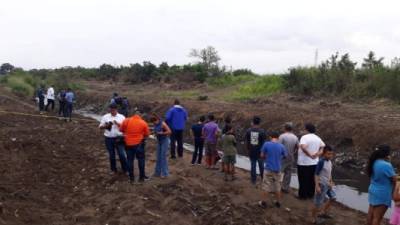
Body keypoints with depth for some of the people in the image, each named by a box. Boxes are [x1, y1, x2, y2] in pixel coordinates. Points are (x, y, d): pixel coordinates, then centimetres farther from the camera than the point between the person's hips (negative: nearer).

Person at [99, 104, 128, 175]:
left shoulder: (121, 117, 0)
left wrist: (118, 124, -20)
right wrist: (105, 126, -15)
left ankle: (125, 169, 12)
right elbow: (100, 127, 6)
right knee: (111, 155, 12)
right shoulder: (105, 117, 4)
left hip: (118, 138, -2)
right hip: (108, 139, 2)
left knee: (122, 154, -3)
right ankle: (113, 169, 27)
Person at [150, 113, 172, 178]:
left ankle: (164, 173, 3)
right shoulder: (155, 124, 2)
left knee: (163, 156, -5)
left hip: (165, 141, -7)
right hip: (159, 141, 7)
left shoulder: (163, 124, -19)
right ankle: (158, 172, 18)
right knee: (158, 157, 9)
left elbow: (169, 131, -20)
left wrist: (161, 133, -21)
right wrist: (155, 133, -6)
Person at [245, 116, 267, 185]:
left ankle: (254, 180, 17)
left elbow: (247, 142, -2)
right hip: (260, 152, -1)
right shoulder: (262, 131, -14)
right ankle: (263, 179, 30)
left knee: (253, 165, 11)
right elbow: (264, 142, -11)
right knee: (261, 165, 17)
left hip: (251, 152, 2)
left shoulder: (249, 131, -7)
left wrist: (248, 149, 12)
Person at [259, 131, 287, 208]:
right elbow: (285, 156, 7)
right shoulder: (281, 146, -6)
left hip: (268, 169, -2)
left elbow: (262, 155, -4)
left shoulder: (266, 144, -11)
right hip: (277, 169, 2)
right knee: (277, 186, 13)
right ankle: (278, 202, 23)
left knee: (266, 186, 8)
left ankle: (264, 202, 14)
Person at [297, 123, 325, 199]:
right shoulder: (317, 138, 7)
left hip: (303, 163, -6)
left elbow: (303, 147, -33)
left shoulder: (305, 137, -16)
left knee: (303, 180, 5)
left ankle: (303, 195, 13)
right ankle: (311, 194, 25)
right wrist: (318, 153, -7)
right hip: (314, 163, 6)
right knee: (311, 179, 16)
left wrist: (309, 154, -23)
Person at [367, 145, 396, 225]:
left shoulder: (374, 162, 0)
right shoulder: (386, 165, -25)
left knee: (371, 214, 17)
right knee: (377, 217, 0)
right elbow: (394, 180, -17)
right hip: (382, 194, -8)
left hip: (373, 191, 8)